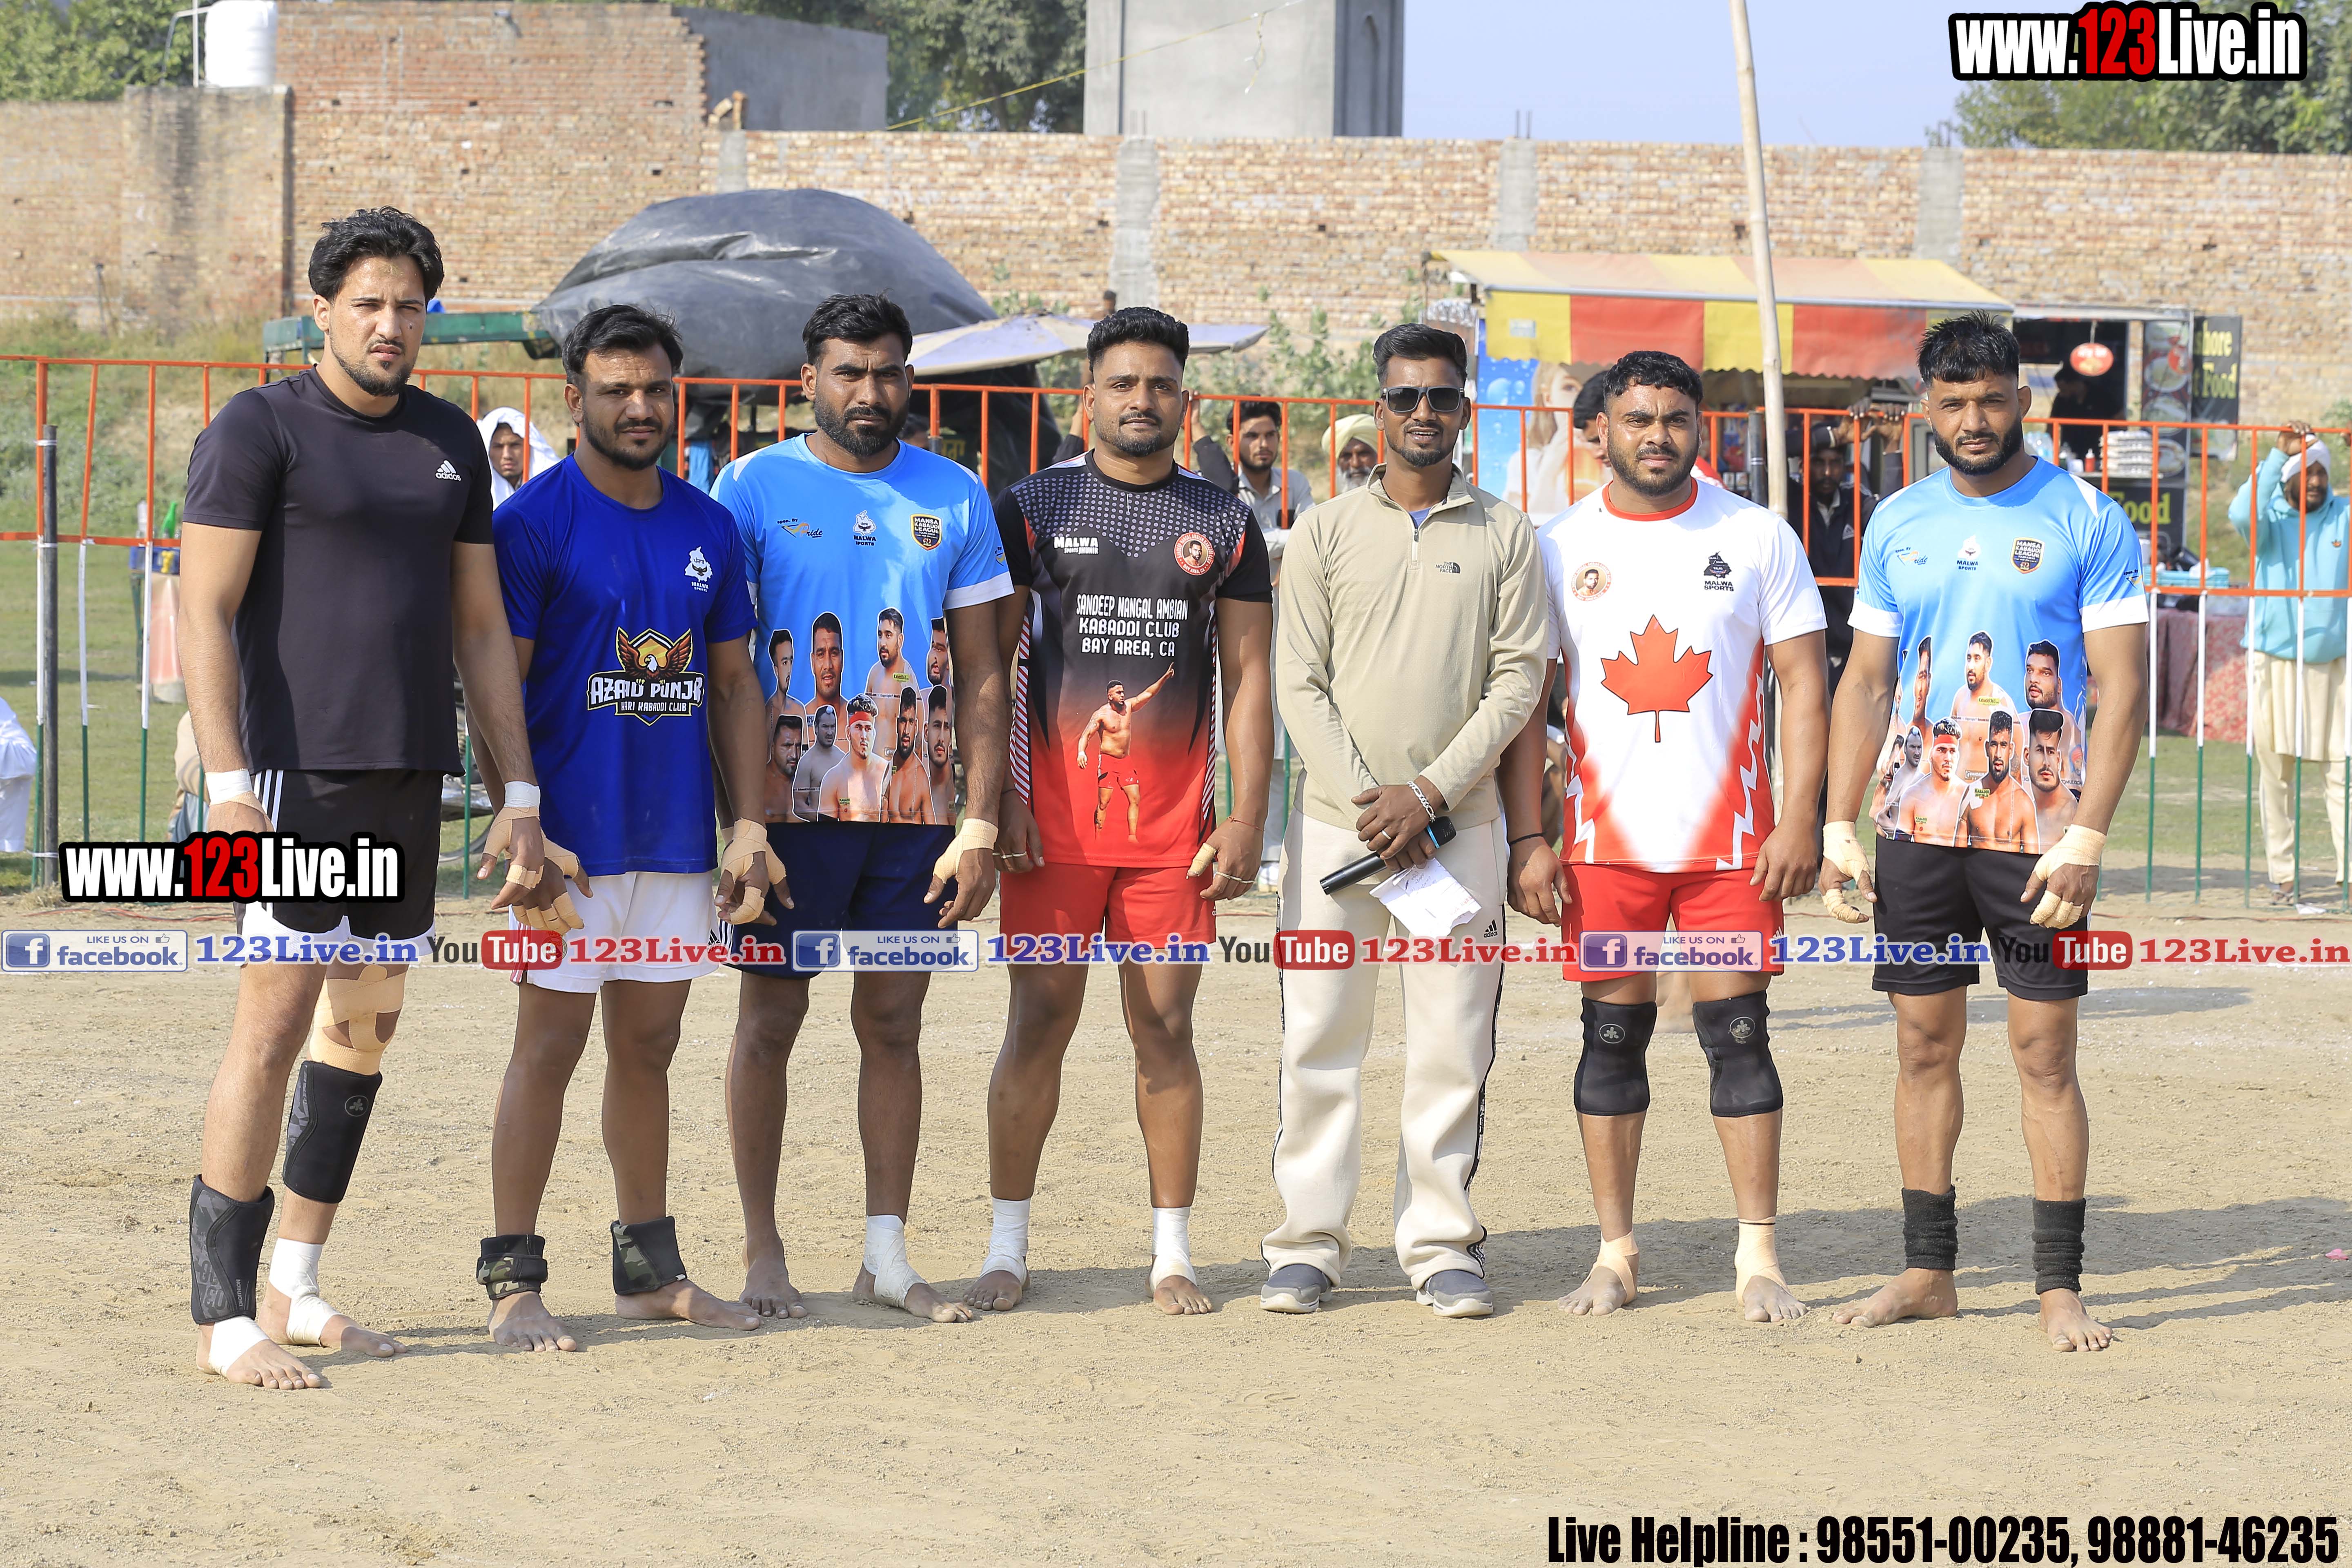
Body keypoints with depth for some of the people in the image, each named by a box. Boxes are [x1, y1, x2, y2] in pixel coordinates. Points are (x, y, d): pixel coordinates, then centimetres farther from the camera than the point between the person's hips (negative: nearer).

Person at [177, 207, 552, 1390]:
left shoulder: (449, 441, 15)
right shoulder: (259, 428, -4)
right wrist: (228, 782, -18)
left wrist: (520, 791, 11)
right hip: (297, 771, -7)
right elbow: (204, 613, -9)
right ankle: (222, 1314, -9)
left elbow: (480, 626, 18)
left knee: (366, 1024, 10)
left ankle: (294, 1287, 19)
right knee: (275, 1018, -11)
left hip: (410, 780, 7)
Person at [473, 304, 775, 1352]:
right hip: (571, 840, -5)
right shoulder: (533, 521, -6)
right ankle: (513, 1283, 0)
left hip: (676, 836, 5)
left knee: (649, 1047, 11)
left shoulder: (709, 528, 11)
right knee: (550, 1047, -4)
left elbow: (733, 684, 16)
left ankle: (650, 1270, 18)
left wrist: (749, 824, 8)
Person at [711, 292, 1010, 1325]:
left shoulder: (953, 496, 7)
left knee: (894, 1023, 6)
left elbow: (981, 676, 8)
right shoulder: (752, 487, 0)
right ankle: (762, 1252, 12)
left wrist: (980, 823, 0)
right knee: (771, 1019, 3)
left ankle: (887, 1256, 13)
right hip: (790, 800, -2)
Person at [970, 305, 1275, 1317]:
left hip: (1174, 827, 1)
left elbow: (1249, 681, 9)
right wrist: (998, 800, -5)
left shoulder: (1224, 525, 9)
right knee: (1040, 1020, -1)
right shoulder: (1032, 510, 5)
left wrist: (1244, 819, 1)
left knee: (1165, 1028, 3)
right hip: (1055, 817, -1)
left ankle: (1172, 1254, 9)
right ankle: (1007, 1250, 6)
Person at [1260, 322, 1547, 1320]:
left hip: (1458, 823, 0)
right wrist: (1366, 800, -9)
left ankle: (1440, 1243, 6)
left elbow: (1518, 678, 1)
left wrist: (1429, 793, -9)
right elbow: (1299, 683, 2)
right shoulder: (1325, 532, 7)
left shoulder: (1503, 536, 7)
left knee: (1454, 1044, 0)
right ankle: (1308, 1243, 5)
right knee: (1321, 1039, 0)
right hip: (1337, 819, 0)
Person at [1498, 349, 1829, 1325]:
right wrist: (1526, 839, -2)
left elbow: (1803, 684, 2)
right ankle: (1616, 1253, 11)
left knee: (1739, 1036, -2)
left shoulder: (1758, 538, 3)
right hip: (1605, 837, 1)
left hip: (1731, 840, -1)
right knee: (1612, 1036, 4)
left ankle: (1758, 1257, 2)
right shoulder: (1558, 548, 5)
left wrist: (1800, 821, -8)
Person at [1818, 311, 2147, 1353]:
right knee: (1924, 1045, 7)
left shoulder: (2085, 521, -3)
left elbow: (2121, 686, -6)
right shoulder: (1898, 524, 10)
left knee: (2044, 1052, -3)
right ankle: (1927, 1273, 15)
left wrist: (2085, 836, -15)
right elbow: (1865, 682, 14)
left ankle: (2060, 1286, 0)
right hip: (1919, 827, 4)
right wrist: (1838, 826, 5)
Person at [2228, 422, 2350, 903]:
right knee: (2277, 773, 1)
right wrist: (2279, 455, -23)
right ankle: (2283, 875, 7)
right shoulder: (2271, 520, 1)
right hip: (2274, 661, -1)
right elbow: (2243, 514, -20)